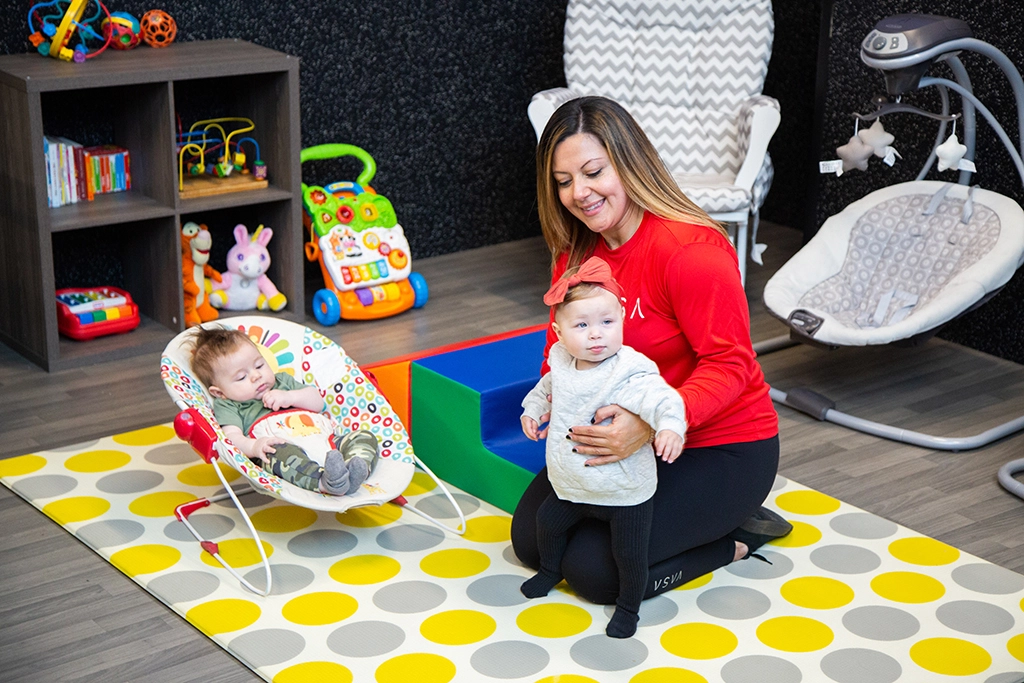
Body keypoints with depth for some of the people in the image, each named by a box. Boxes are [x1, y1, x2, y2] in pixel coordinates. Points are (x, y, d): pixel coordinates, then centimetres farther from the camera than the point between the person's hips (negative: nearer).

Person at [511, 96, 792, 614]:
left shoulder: (691, 250, -25)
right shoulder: (576, 250, 0)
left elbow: (728, 366, -25)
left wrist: (651, 424, -41)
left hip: (720, 446, -8)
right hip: (620, 437, 8)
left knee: (595, 569, -18)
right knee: (531, 540, 2)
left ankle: (736, 536, 5)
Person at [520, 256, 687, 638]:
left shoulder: (630, 373, -28)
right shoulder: (561, 362, -5)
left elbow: (660, 398, -44)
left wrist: (670, 426, -61)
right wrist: (532, 409, 15)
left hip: (626, 495, -6)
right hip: (571, 487, 6)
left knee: (629, 555, 3)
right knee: (547, 522, 24)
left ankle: (629, 606, 30)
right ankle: (551, 570, 54)